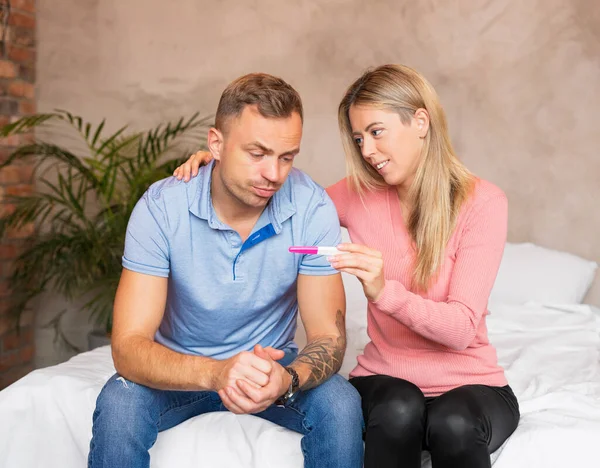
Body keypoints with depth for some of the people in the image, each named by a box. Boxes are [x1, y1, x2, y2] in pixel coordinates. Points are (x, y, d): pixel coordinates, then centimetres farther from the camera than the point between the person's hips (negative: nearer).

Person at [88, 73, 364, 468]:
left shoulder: (313, 209, -19)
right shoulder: (161, 208, -21)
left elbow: (328, 336, -17)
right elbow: (128, 347, -26)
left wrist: (287, 380, -40)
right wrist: (213, 373, -46)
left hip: (269, 362, 1)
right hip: (182, 370, -1)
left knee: (340, 403, -26)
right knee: (119, 403, -30)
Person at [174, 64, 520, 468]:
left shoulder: (482, 202, -10)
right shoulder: (360, 196, 0)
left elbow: (461, 329, -16)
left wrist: (383, 290, -32)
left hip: (471, 383, -2)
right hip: (385, 380, 2)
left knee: (454, 424, -36)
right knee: (398, 410, -33)